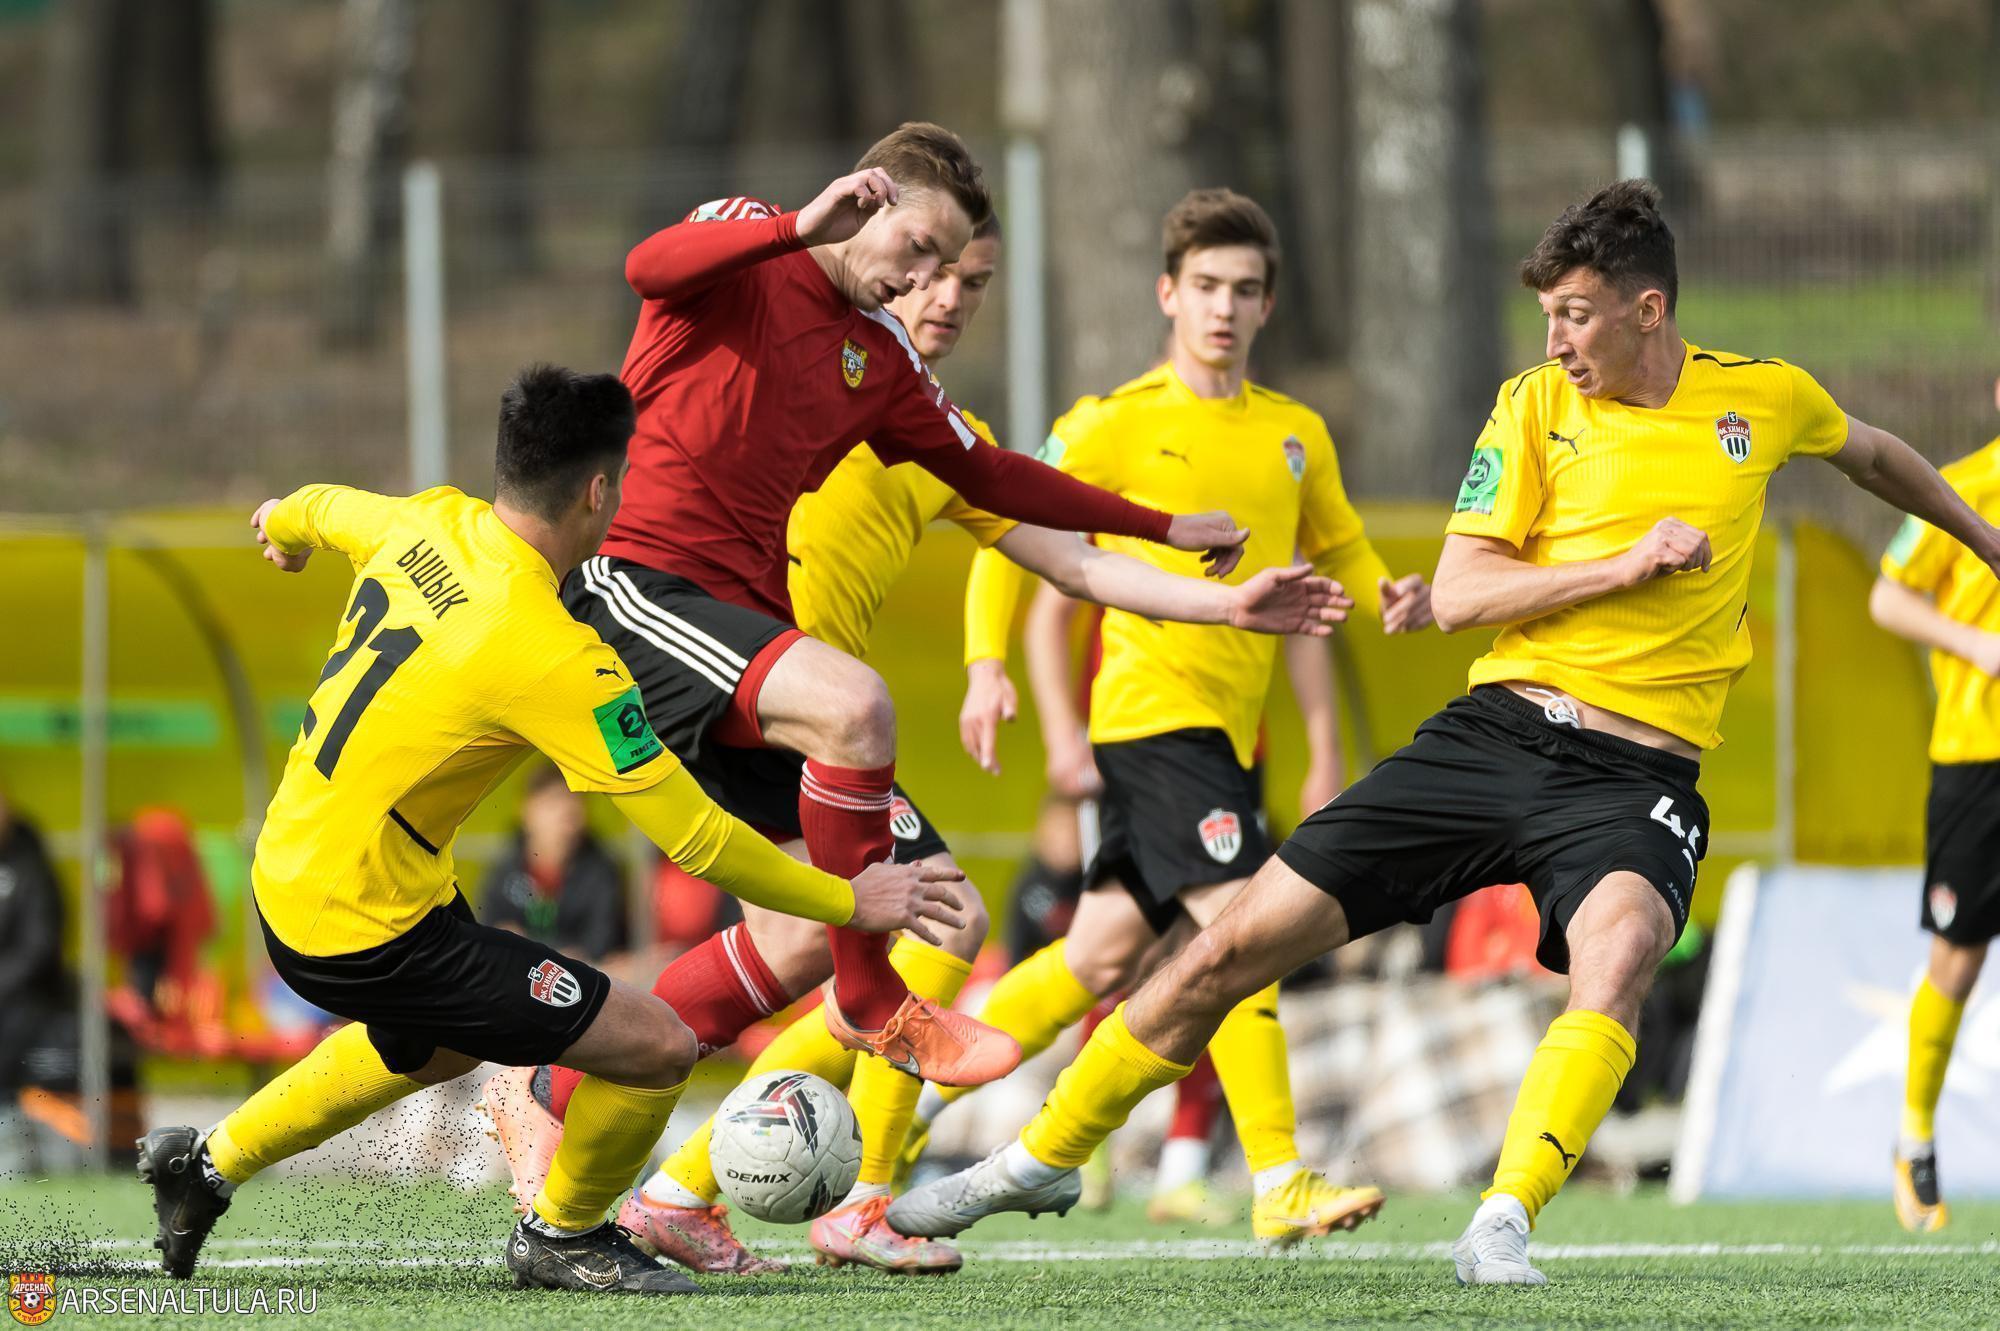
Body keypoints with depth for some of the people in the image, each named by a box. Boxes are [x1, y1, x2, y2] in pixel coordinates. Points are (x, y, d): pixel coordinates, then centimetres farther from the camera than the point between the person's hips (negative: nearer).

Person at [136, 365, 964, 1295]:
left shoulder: (429, 524, -2)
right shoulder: (551, 655, -25)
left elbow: (325, 509, 25)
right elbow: (693, 839, -21)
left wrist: (285, 525, 51)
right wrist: (850, 903, -9)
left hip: (283, 883, 9)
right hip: (370, 931, -9)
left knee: (437, 1049, 38)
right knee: (658, 1048, -6)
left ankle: (211, 1163, 47)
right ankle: (562, 1237, 19)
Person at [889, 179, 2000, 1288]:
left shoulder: (1765, 399, 6)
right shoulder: (1537, 405, 3)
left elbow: (1874, 454, 29)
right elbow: (1457, 595, -4)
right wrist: (1626, 567, -13)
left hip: (1637, 777, -1)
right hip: (1496, 734, 1)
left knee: (1620, 948, -38)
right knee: (1237, 947, -3)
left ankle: (1502, 1229, -39)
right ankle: (1043, 1159, 16)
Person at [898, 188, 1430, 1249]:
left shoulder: (1296, 435, 13)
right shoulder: (1113, 425, -2)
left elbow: (1341, 554, 23)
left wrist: (1393, 600, 1)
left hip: (1233, 725, 7)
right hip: (1151, 711, -7)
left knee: (1105, 951, 10)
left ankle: (914, 1095, 24)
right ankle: (1279, 1183, -22)